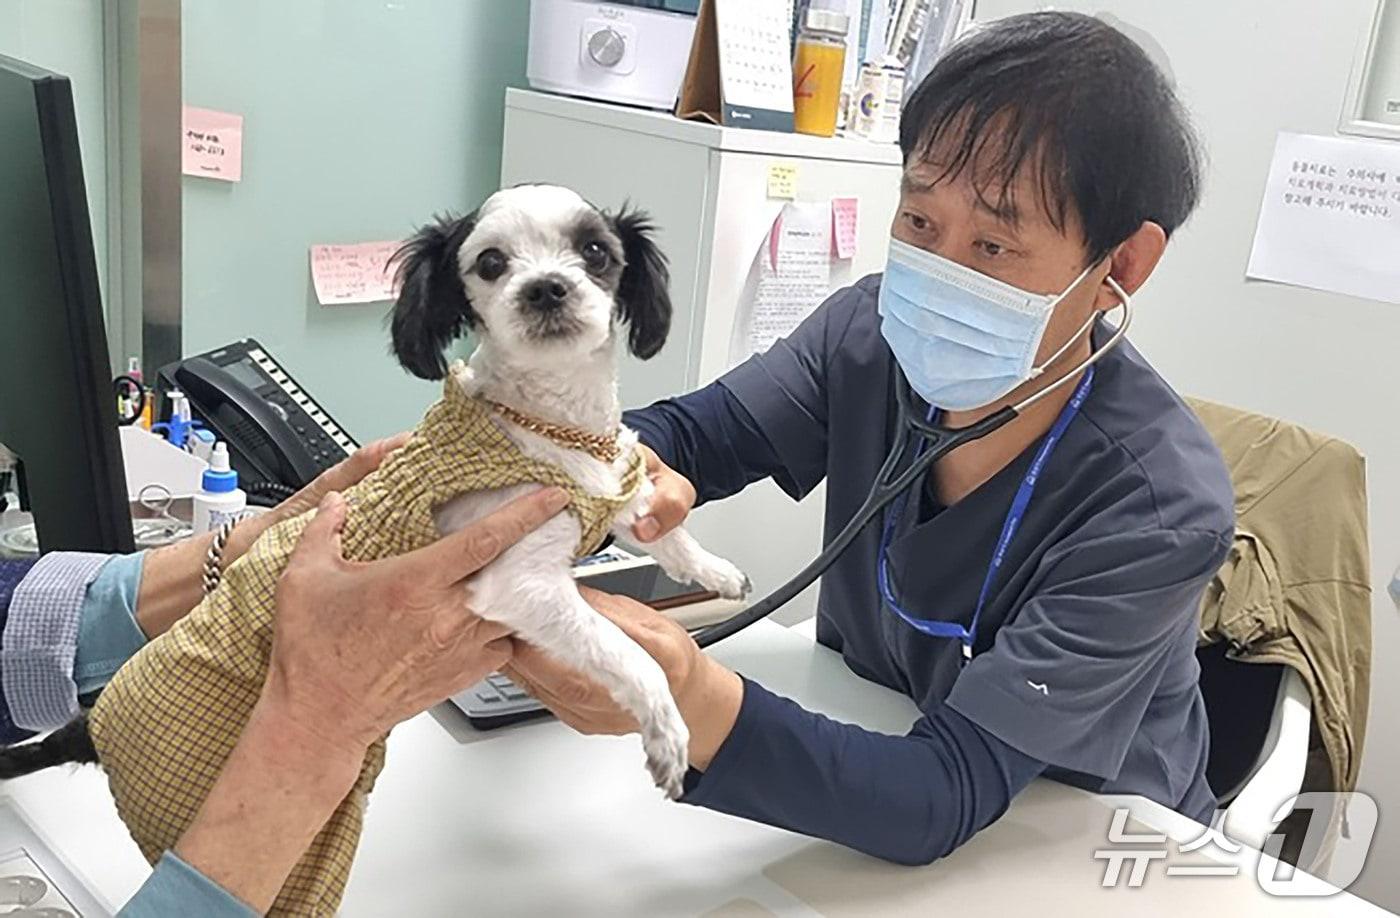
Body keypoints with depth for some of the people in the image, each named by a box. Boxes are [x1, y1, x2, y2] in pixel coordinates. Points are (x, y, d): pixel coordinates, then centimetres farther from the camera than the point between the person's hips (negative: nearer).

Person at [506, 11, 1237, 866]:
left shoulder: (1159, 512, -28)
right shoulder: (871, 333, -14)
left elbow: (943, 799, -31)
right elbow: (682, 434, -6)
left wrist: (694, 705, -48)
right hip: (869, 743, 4)